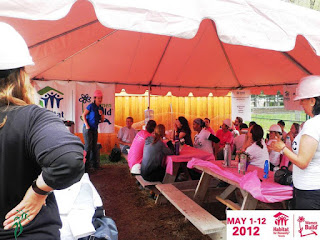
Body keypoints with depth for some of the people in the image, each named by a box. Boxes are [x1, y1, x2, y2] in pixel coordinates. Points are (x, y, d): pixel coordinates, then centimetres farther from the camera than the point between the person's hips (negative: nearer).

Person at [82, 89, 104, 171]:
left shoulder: (101, 108, 9)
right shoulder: (91, 106, -8)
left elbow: (102, 121, 13)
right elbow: (83, 115, -7)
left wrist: (101, 115, -6)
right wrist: (87, 125, -13)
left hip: (95, 129, 6)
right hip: (88, 129, -6)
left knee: (94, 147, 11)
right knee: (88, 146, -9)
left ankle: (94, 163, 22)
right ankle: (85, 165, -1)